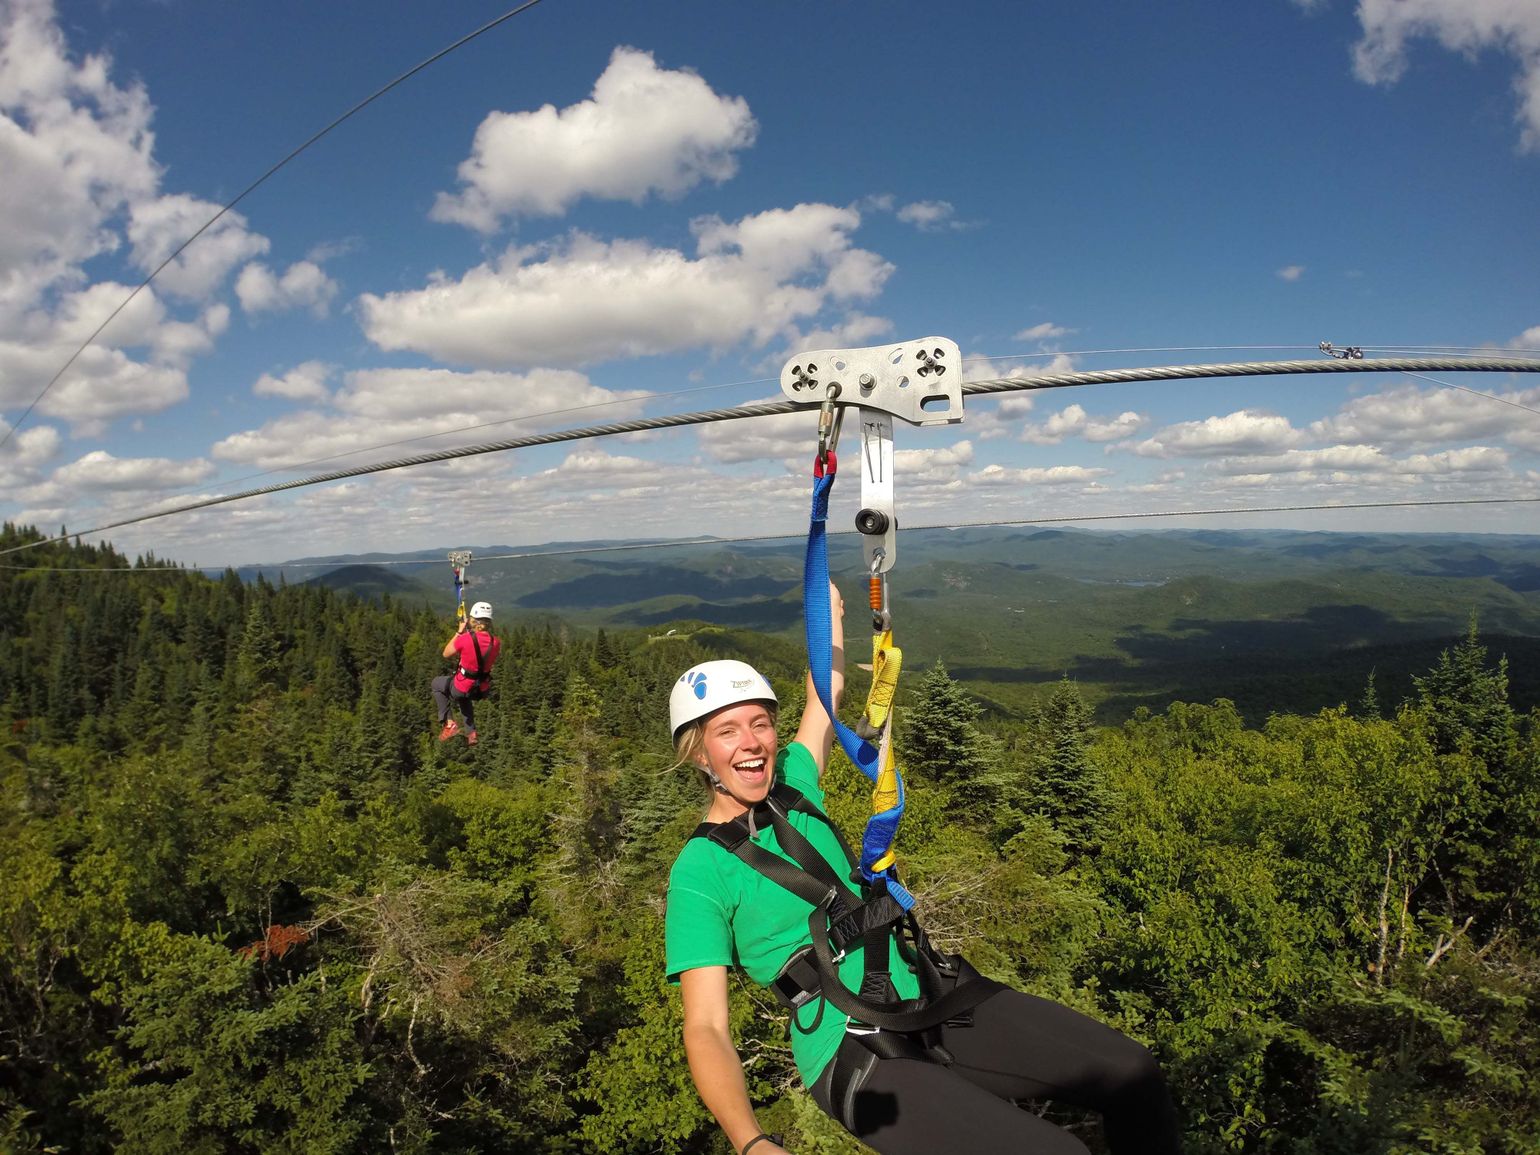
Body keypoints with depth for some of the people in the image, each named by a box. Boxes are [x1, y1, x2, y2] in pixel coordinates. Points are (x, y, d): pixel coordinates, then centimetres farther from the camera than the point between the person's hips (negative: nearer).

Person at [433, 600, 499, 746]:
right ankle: (471, 733, 31)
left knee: (436, 684, 27)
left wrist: (459, 632, 1)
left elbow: (446, 654, -3)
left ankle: (449, 723, 15)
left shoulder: (465, 639, -23)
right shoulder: (496, 642, -10)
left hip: (463, 687, -5)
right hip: (482, 690, 5)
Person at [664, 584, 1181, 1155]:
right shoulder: (699, 874, -10)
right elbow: (706, 1029, -16)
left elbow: (828, 690, 19)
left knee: (1133, 1073, -6)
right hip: (854, 1056, -6)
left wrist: (827, 600, 24)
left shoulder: (791, 784, 6)